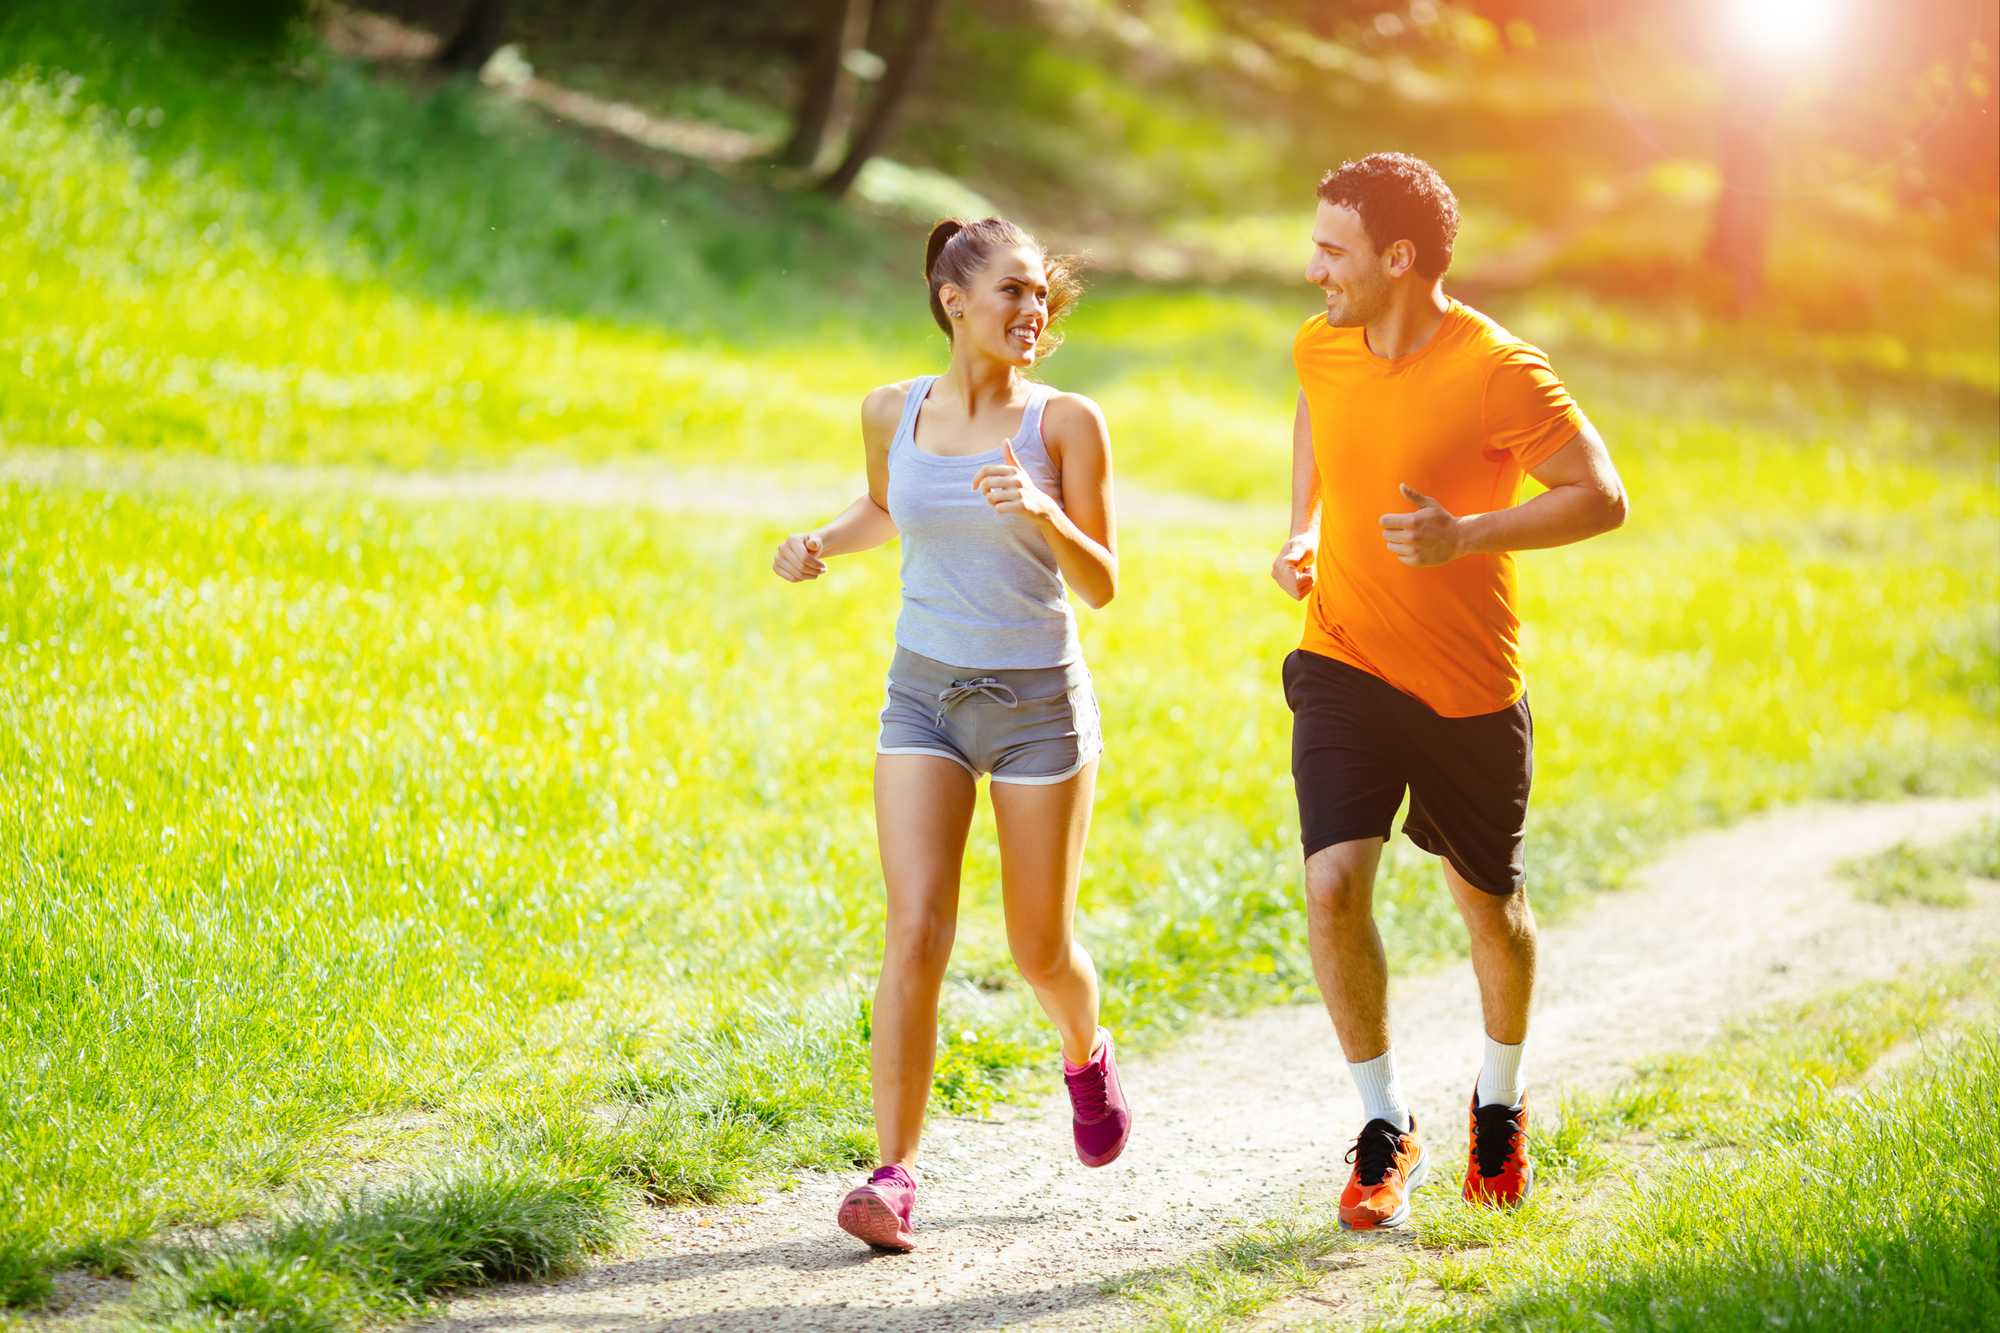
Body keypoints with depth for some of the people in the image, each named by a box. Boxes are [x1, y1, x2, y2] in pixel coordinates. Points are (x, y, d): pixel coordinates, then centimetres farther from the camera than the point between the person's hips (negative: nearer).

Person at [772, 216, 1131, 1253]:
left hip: (1039, 700, -1)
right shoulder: (893, 412, 1)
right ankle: (894, 1174, -10)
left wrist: (1041, 512, -26)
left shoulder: (1065, 421, -8)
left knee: (1041, 950, 9)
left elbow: (1101, 584, -8)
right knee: (917, 932, -12)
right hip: (924, 696, 2)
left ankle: (1086, 1053, 44)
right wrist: (822, 543, 2)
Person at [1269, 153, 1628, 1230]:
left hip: (1467, 686, -3)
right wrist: (1301, 532, 7)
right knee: (1333, 884, -15)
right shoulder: (1322, 349, -2)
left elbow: (1601, 498, -15)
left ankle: (1500, 1099, 41)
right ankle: (1385, 1130, 1)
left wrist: (1465, 534, -27)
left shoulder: (1500, 371, -19)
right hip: (1343, 663, 3)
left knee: (1487, 904, 13)